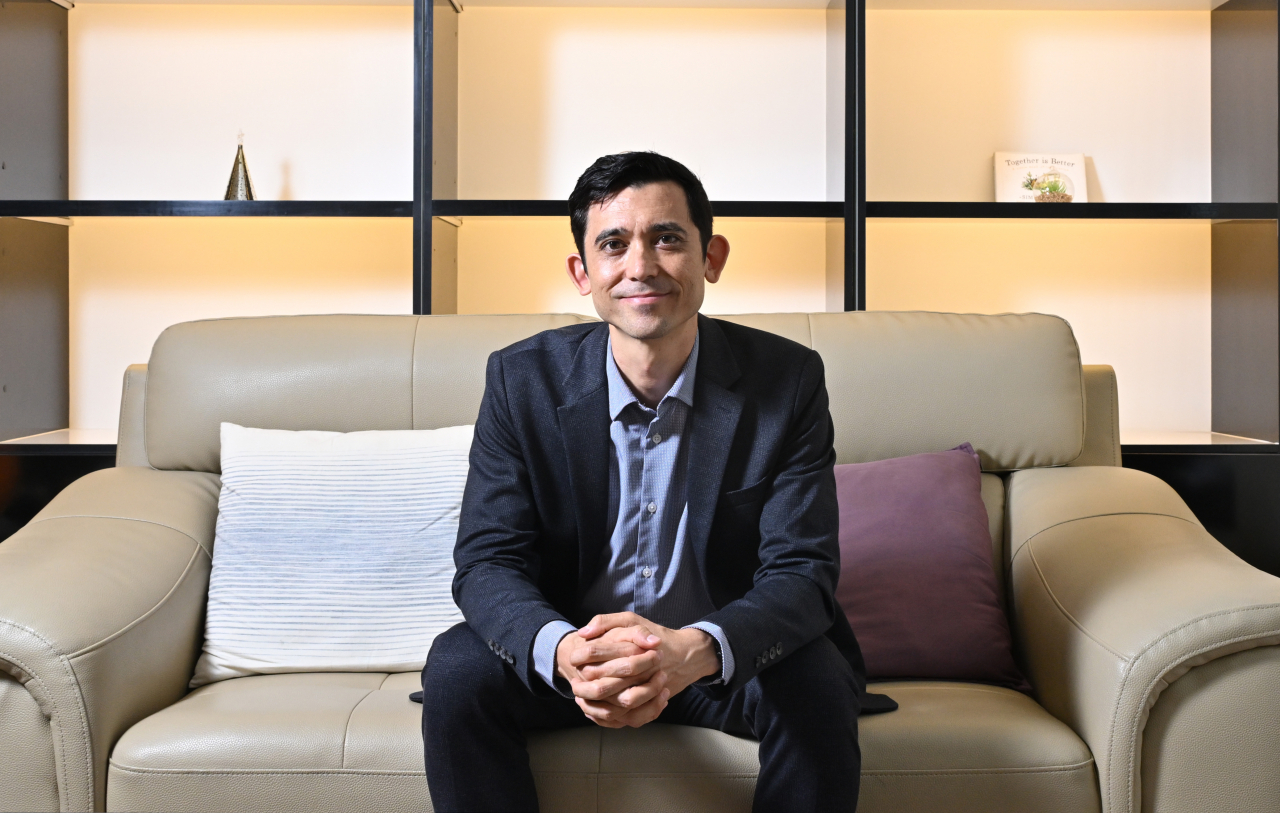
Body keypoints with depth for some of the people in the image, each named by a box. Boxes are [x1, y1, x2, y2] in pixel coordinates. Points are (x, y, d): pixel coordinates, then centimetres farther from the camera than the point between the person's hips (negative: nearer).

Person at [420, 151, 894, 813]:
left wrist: (694, 650, -39)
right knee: (456, 671, -26)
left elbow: (801, 572, -17)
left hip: (724, 655, 0)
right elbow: (487, 561, -12)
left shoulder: (787, 381, -12)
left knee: (815, 684, -30)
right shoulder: (522, 380, -9)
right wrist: (562, 650, -36)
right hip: (572, 651, 1)